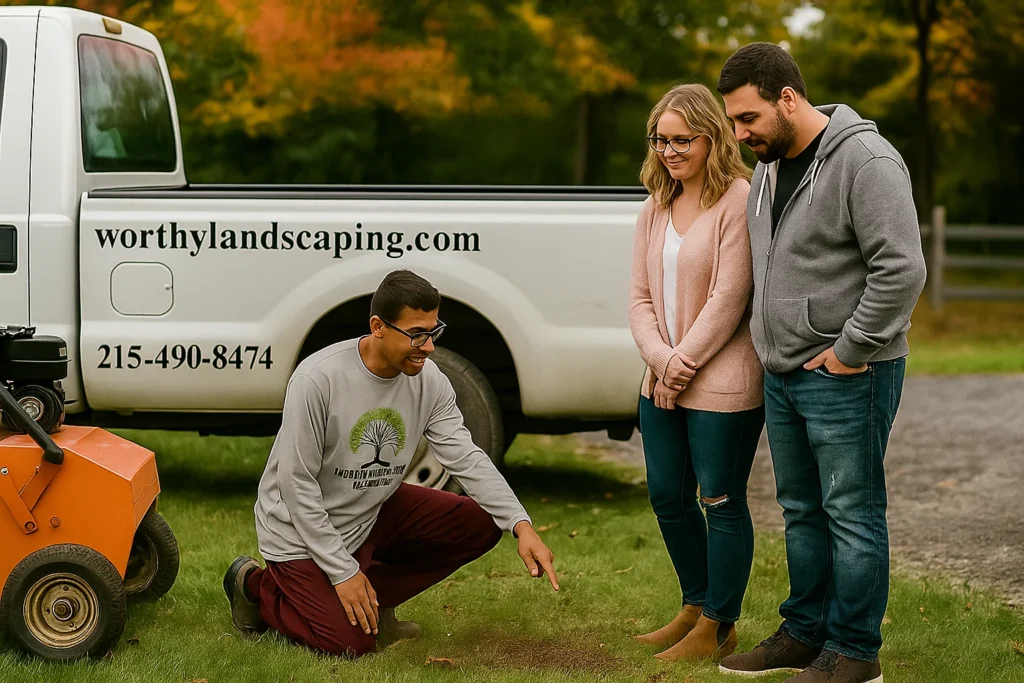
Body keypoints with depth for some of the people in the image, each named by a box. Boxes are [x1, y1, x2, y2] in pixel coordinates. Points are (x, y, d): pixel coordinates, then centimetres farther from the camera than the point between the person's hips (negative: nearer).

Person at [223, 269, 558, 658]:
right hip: (302, 527, -6)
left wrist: (521, 525, -25)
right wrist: (343, 571, -22)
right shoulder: (318, 378, -26)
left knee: (480, 524, -7)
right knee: (352, 643, -16)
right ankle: (258, 585, 10)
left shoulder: (428, 380, -9)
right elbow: (297, 484, -22)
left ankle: (370, 599, 5)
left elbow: (466, 458, -10)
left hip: (374, 513, 6)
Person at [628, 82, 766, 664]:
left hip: (725, 384, -8)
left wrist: (683, 365, -12)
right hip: (662, 384, 8)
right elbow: (641, 296, 8)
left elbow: (728, 299, -16)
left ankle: (718, 628, 13)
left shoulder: (739, 201, -11)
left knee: (721, 502, 1)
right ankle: (697, 606, 32)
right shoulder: (657, 207, 12)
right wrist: (662, 361, -7)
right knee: (668, 497, 15)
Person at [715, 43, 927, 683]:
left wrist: (849, 352, -18)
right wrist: (770, 343, 15)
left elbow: (902, 270, -23)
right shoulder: (769, 165, 11)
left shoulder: (864, 160, -17)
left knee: (852, 515, -1)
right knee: (802, 511, 16)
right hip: (783, 371, 9)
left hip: (846, 374, -9)